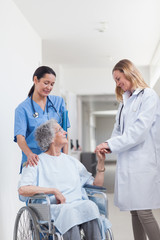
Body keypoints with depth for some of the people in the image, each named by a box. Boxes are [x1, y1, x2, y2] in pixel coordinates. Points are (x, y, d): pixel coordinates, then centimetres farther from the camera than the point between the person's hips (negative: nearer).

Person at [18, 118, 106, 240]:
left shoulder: (72, 161, 25)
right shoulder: (37, 163, 8)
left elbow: (96, 184, 23)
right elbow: (22, 190, -9)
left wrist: (101, 163, 10)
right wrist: (54, 191, -11)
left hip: (78, 205, 4)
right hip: (52, 207, -4)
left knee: (90, 205, -30)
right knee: (68, 212, -37)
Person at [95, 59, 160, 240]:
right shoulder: (125, 101, 19)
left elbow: (140, 129, -15)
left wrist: (111, 144, -16)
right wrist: (108, 147, -4)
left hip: (142, 160, -7)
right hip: (126, 161, 7)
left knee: (143, 212, -9)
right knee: (134, 211, 8)